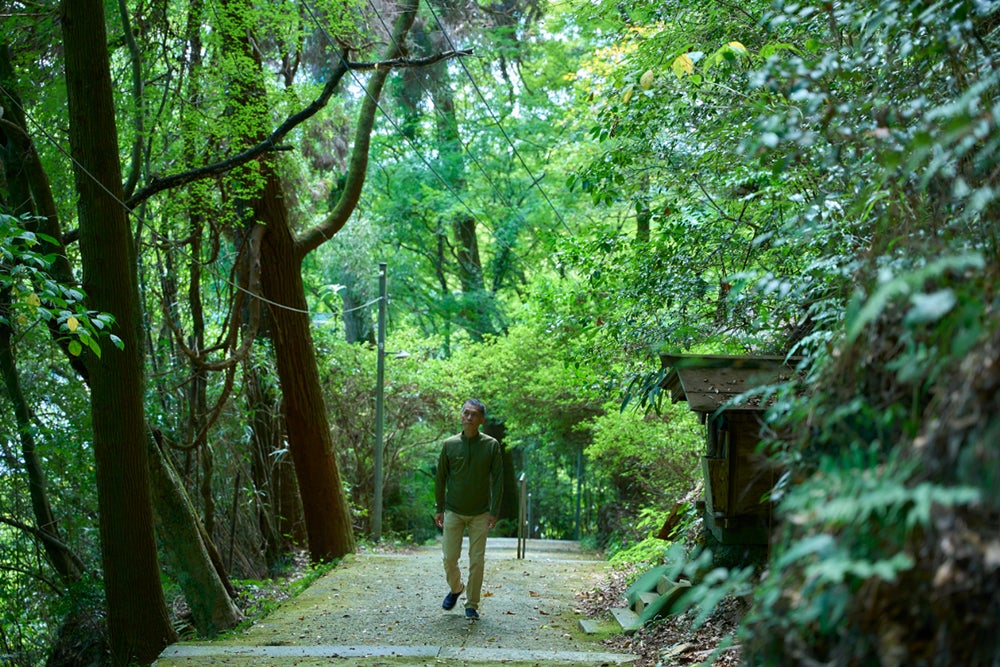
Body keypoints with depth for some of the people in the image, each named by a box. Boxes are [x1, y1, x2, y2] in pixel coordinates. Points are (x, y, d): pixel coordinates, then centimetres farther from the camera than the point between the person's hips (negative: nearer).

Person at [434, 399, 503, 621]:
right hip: (453, 511, 1)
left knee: (477, 560, 1)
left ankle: (472, 605, 13)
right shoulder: (450, 444, -3)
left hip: (480, 513, -1)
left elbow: (497, 480, -4)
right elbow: (441, 478, 4)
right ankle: (455, 588, 31)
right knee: (449, 557, 1)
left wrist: (494, 512, -8)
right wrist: (439, 509, 3)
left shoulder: (491, 445, -6)